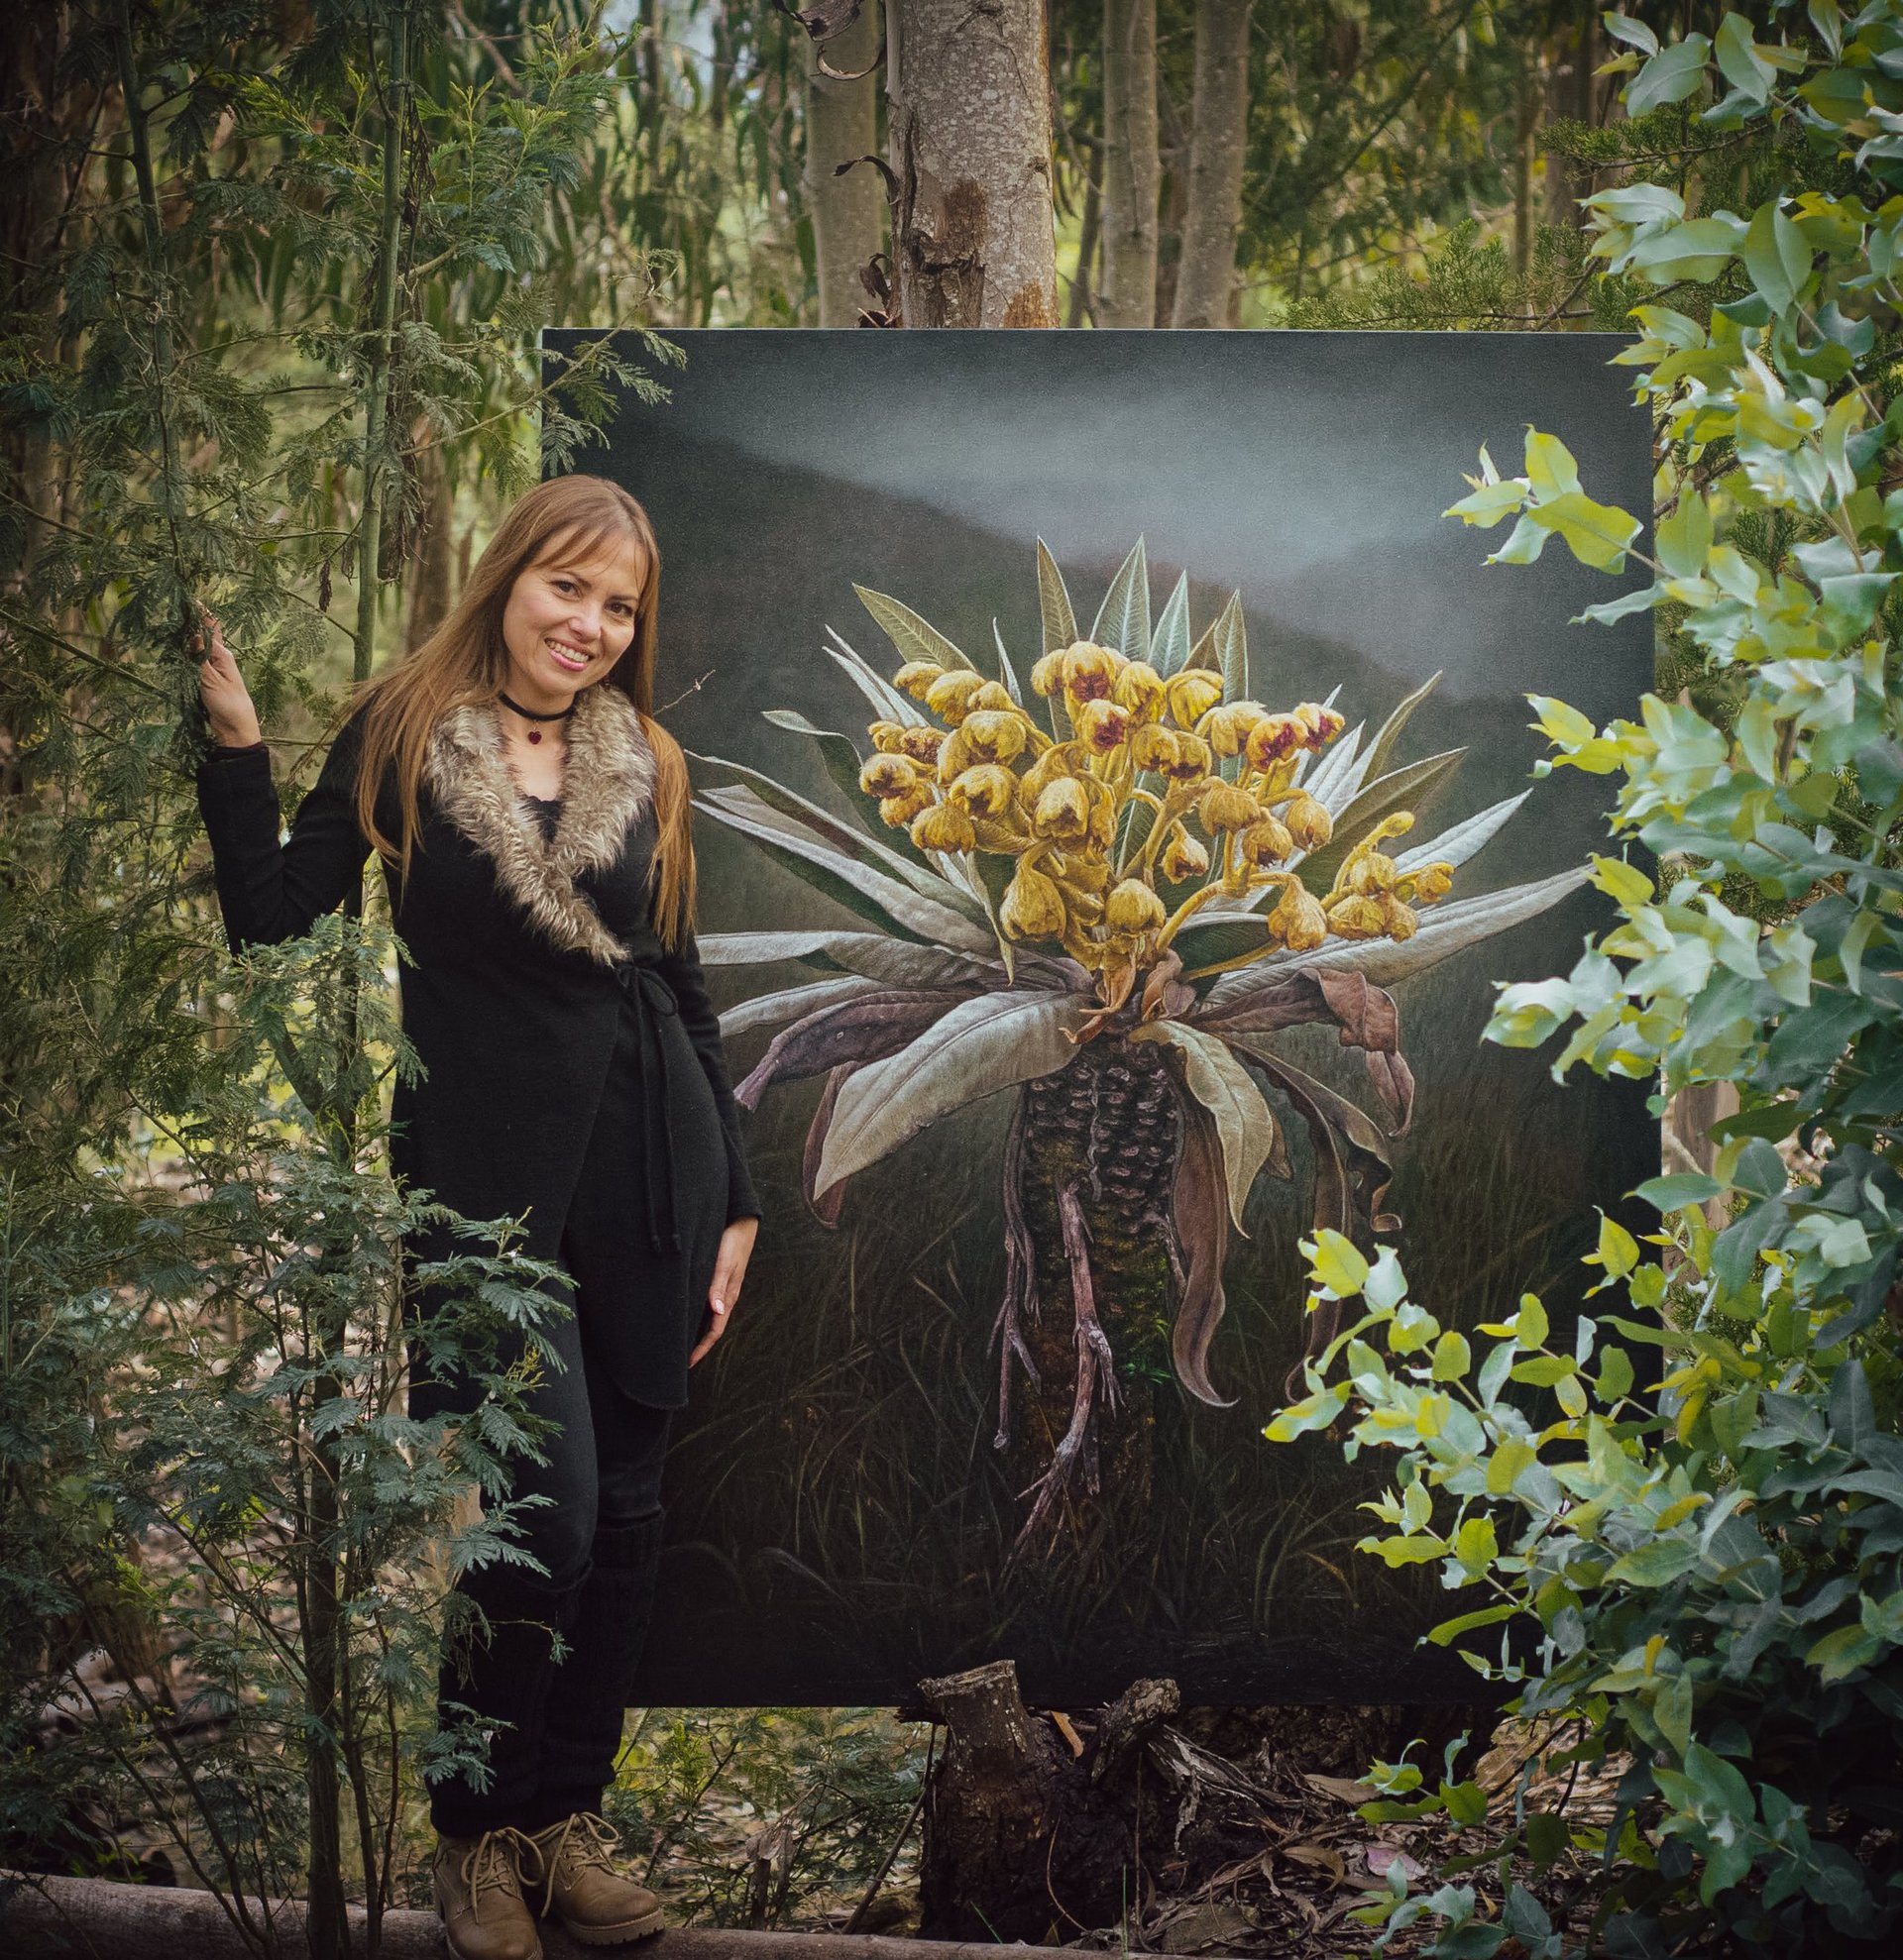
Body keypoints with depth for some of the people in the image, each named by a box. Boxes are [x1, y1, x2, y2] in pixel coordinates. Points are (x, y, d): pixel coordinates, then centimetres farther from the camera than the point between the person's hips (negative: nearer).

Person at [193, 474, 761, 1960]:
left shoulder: (646, 769, 10)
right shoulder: (400, 740, 2)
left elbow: (682, 987, 14)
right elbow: (274, 919, -3)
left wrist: (734, 1201, 11)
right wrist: (235, 743, -11)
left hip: (646, 1166, 4)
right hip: (482, 1167, -4)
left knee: (628, 1509, 7)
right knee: (546, 1507, -12)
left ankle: (569, 1814, 24)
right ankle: (478, 1832, 9)